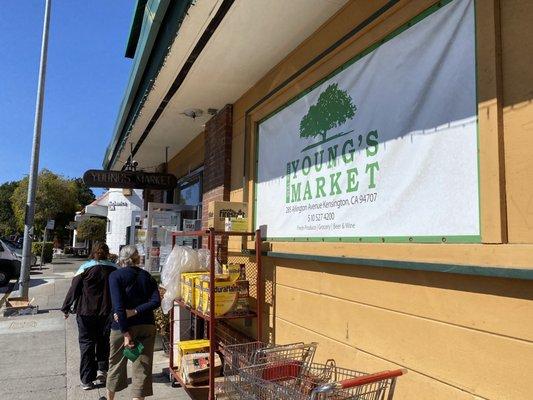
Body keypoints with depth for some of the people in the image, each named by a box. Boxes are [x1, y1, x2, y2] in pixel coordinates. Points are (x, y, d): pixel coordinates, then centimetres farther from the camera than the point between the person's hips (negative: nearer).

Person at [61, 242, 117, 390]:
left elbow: (73, 290, -6)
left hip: (86, 313, -2)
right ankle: (102, 369, 13)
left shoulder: (85, 268, -8)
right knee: (104, 342, 21)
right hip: (107, 313, 2)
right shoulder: (114, 269, -1)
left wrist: (66, 309, 5)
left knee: (86, 344, 7)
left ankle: (87, 380, 11)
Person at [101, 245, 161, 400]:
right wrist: (135, 312, -14)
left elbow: (118, 306, -16)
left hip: (122, 327, -2)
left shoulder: (115, 276, -7)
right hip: (147, 327, 2)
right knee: (142, 367, 7)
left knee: (116, 363, 20)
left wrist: (126, 333, -17)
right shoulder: (146, 276, 4)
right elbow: (156, 301, -8)